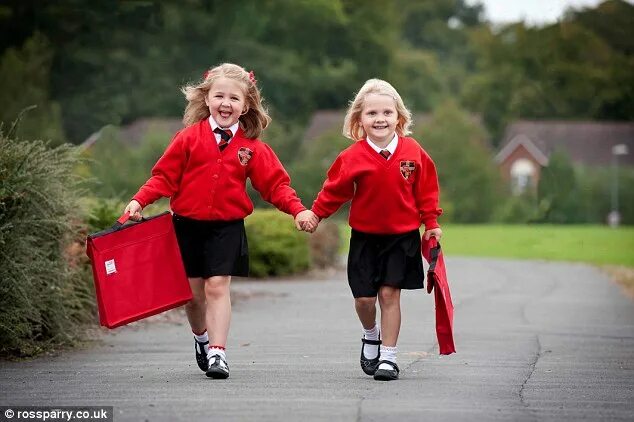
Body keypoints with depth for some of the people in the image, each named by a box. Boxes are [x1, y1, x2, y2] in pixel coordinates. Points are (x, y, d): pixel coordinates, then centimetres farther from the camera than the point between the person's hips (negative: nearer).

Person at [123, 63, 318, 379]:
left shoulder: (253, 148, 1)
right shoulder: (189, 138, -1)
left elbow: (275, 184, 1)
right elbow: (165, 176, 0)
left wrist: (298, 210, -13)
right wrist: (139, 201, -12)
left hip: (227, 227, -1)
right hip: (187, 224, 1)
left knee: (217, 286, -11)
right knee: (192, 291, 8)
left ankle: (217, 352, -8)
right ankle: (201, 338, 36)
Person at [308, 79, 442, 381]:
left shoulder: (413, 152, -4)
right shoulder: (353, 157, -9)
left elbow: (426, 190, 5)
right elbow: (334, 190, 0)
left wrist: (431, 223, 5)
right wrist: (315, 215, -4)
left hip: (402, 236, 0)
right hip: (365, 237, 0)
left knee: (389, 294, -4)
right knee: (364, 297, 0)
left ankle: (388, 356, 6)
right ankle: (371, 336, 32)